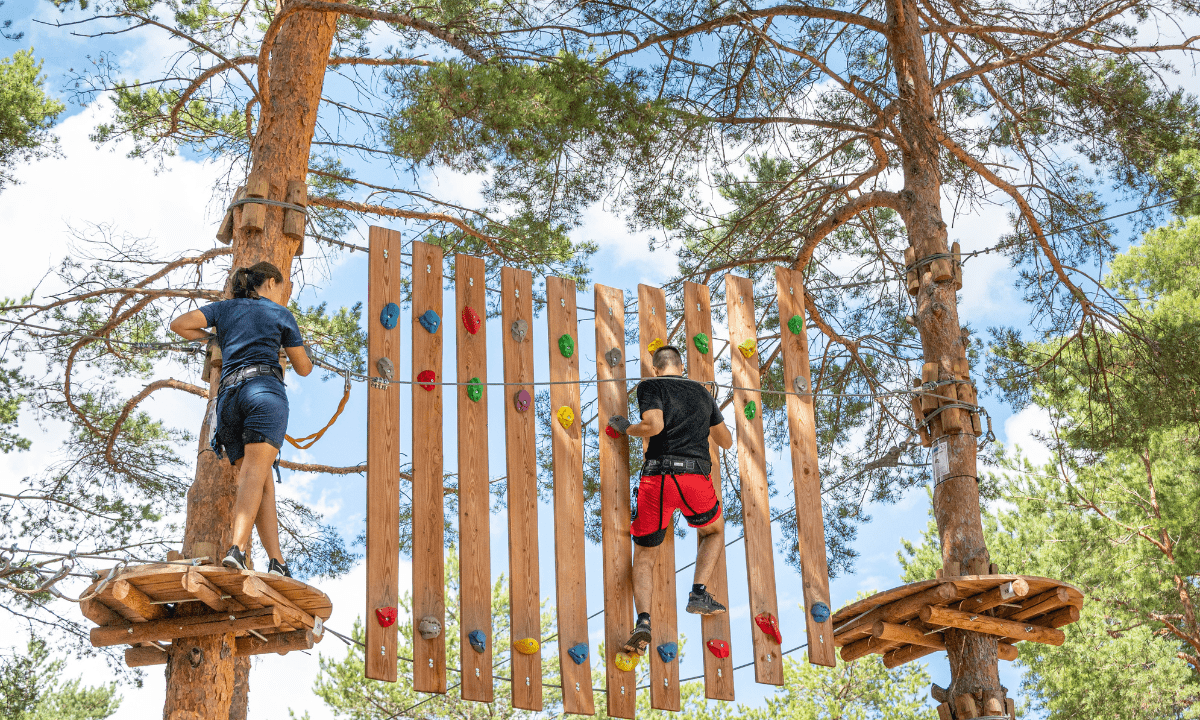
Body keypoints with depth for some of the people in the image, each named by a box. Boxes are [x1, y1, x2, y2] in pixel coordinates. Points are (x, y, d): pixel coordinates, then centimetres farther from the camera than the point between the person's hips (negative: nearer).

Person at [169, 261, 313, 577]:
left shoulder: (225, 308, 26)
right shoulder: (281, 315, 18)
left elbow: (179, 324, 15)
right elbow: (303, 368, 23)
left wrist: (210, 339, 33)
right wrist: (304, 356, 47)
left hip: (228, 396, 4)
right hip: (264, 389, -4)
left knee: (262, 482, 4)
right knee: (255, 474, -21)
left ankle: (277, 562, -10)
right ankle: (237, 549, -43)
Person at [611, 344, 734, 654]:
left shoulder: (650, 387, 7)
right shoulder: (702, 392, 21)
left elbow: (654, 425, -12)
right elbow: (727, 441, 28)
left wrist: (626, 428, 7)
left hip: (657, 477, -2)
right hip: (696, 476, 2)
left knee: (644, 556, 10)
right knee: (715, 531, 31)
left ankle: (643, 620, -11)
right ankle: (699, 593, 12)